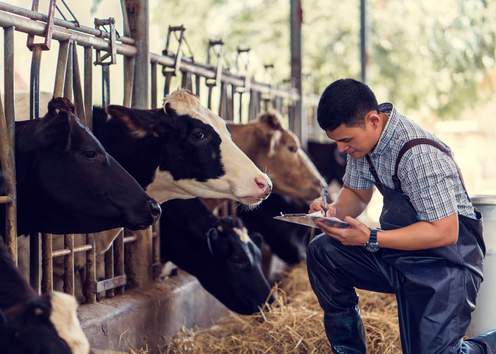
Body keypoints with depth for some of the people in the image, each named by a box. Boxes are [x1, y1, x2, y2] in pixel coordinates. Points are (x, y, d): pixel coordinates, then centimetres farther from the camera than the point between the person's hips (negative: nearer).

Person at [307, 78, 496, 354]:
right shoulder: (360, 136, -2)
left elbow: (445, 232, -26)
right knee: (321, 252, -6)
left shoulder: (419, 154, -27)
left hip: (446, 257, -8)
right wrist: (334, 211, -12)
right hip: (396, 253, 8)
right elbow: (357, 194, 12)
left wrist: (371, 240, -29)